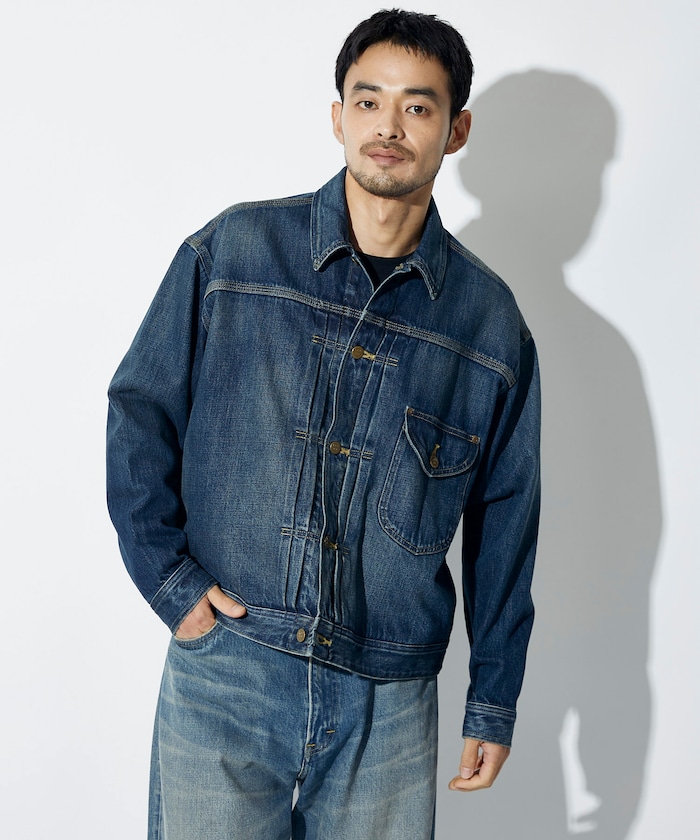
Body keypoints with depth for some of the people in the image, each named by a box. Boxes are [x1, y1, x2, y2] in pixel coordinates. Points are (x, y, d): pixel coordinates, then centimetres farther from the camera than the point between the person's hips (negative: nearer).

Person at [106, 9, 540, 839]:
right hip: (222, 682, -1)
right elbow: (139, 413, 4)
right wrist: (169, 578, -5)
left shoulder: (489, 320, 2)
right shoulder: (231, 251, -2)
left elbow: (503, 522, 7)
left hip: (388, 704, 1)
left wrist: (493, 702, 10)